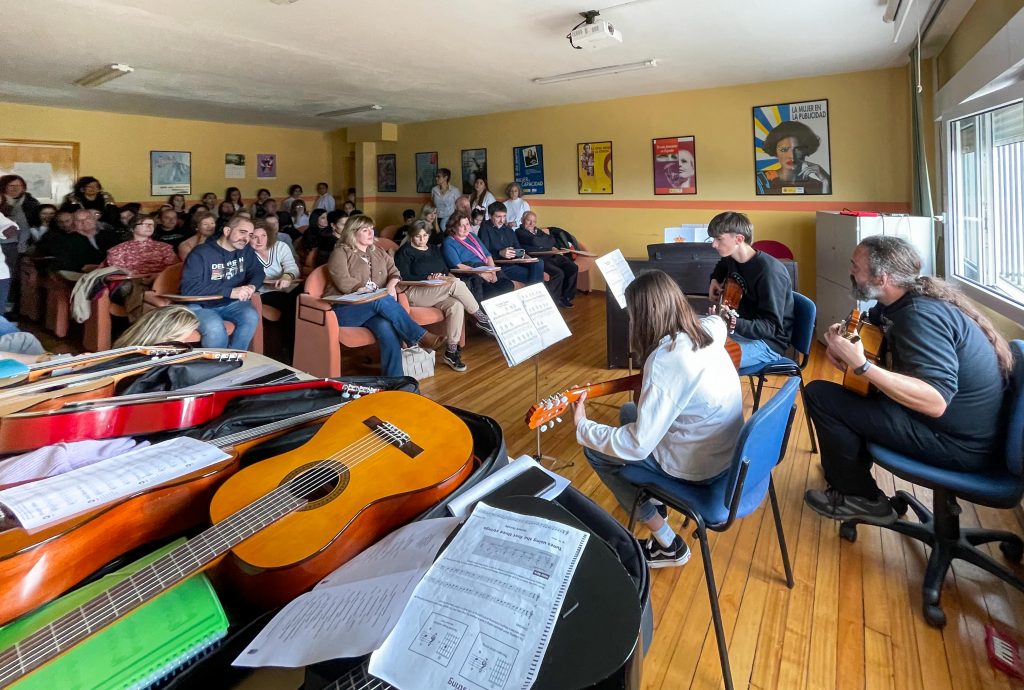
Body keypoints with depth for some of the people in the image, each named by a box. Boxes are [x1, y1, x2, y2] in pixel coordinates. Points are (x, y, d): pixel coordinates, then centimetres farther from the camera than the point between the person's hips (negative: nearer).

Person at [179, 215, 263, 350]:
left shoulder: (246, 250, 2)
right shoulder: (201, 253, -16)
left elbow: (257, 272, 10)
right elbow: (189, 287, -25)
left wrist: (251, 286, -17)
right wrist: (230, 291, -34)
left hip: (230, 303, 5)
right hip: (200, 305, -5)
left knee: (251, 317, -26)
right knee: (215, 327, -35)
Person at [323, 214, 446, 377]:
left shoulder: (379, 253, 22)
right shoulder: (341, 253, 3)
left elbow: (395, 273, 16)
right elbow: (344, 283, -10)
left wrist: (391, 286, -10)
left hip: (372, 307, 4)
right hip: (343, 308, -4)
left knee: (387, 328, -33)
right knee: (382, 300, -35)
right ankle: (422, 336, -34)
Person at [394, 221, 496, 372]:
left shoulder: (435, 249, 22)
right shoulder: (405, 252, 3)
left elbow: (446, 270, 18)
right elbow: (404, 278, -7)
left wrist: (443, 277, -7)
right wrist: (427, 278, -17)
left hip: (437, 292, 6)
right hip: (414, 293, -6)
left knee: (456, 305, -29)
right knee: (457, 283, -28)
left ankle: (451, 351, -26)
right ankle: (481, 318, -16)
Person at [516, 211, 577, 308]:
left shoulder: (538, 230, 25)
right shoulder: (520, 232, 3)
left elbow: (552, 241, 15)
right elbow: (535, 241, -12)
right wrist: (546, 236, 6)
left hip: (550, 256, 8)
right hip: (537, 259, -8)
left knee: (573, 268, -6)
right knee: (558, 273, -28)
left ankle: (565, 297, 3)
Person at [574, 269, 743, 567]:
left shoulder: (665, 360, -30)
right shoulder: (707, 330, -6)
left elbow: (638, 446, -30)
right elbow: (719, 320, 24)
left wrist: (582, 426, -18)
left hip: (698, 466, -8)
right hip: (724, 448, 8)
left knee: (595, 451, 6)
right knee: (629, 411, 24)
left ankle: (667, 545, 14)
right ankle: (652, 496, 38)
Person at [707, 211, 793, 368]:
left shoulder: (769, 272, -25)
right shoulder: (732, 259, 1)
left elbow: (771, 326, -27)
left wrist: (733, 323, -44)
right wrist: (715, 280, 8)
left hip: (768, 342, -8)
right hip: (742, 329, 9)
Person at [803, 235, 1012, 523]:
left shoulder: (920, 315, -25)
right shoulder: (906, 300, 3)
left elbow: (936, 402, -34)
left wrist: (861, 365, -38)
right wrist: (843, 339, -4)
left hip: (960, 444, -10)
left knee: (819, 394, -14)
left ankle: (861, 499, 4)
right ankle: (847, 465, 33)